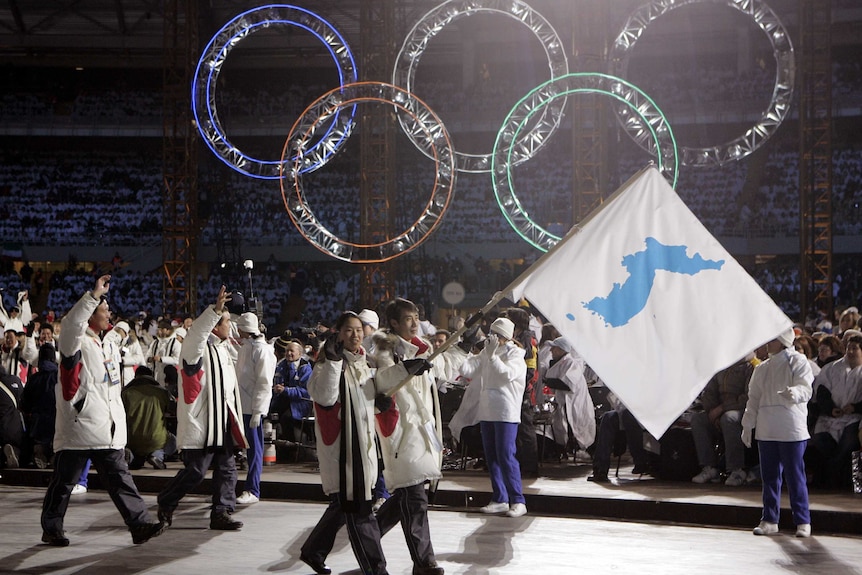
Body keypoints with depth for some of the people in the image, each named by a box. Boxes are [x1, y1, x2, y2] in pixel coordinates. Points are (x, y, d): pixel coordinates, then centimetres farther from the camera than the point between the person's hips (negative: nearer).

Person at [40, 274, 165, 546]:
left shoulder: (109, 347, 18)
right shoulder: (76, 342, -7)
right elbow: (72, 323, -32)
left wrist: (119, 420, 19)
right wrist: (94, 294, -33)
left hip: (107, 431, 7)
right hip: (77, 428, -7)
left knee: (120, 478, 3)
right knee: (64, 481, 5)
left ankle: (139, 524, 0)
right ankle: (51, 529, 18)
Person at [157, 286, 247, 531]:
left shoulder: (223, 349, 16)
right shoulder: (198, 348, -12)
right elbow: (196, 333, -37)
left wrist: (234, 418, 25)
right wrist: (215, 310, -46)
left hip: (223, 421, 9)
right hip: (200, 422, -9)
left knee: (227, 468, 7)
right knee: (196, 471, -4)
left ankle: (221, 513, 14)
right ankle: (165, 504, 17)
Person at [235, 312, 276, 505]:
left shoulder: (262, 350, -11)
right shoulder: (245, 348, 17)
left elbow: (264, 383, -16)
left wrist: (257, 411, -20)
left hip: (253, 407, -8)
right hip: (241, 405, 8)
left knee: (254, 448, -2)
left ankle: (252, 491, 1)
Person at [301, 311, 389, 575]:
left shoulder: (364, 362, 14)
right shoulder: (329, 362, -9)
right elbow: (324, 397, -27)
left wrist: (384, 398, 8)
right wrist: (333, 360, -33)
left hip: (363, 442, 8)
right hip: (340, 443, -8)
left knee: (344, 505, 16)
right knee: (358, 509, -7)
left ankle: (313, 551, 32)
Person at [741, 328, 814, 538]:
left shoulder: (798, 362, 0)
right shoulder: (762, 368, 16)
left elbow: (806, 389, -13)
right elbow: (754, 398, 18)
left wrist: (794, 393, -35)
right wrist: (747, 426, 14)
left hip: (791, 429, -5)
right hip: (766, 430, 5)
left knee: (795, 476, -5)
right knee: (769, 476, 8)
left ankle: (803, 521, 3)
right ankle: (769, 520, 15)